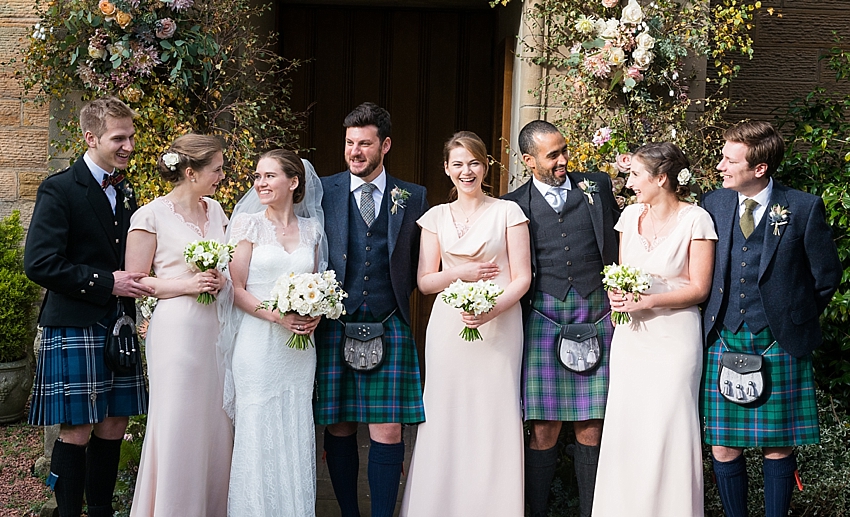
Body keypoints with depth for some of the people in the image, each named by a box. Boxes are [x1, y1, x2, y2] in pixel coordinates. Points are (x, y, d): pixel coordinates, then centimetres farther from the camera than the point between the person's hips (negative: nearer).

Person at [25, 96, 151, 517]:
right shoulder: (59, 190, -10)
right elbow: (39, 264, -18)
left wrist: (134, 283, 5)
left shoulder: (124, 191, 13)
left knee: (114, 425, 10)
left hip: (119, 324, 7)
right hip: (75, 328, -7)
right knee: (77, 432, -2)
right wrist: (106, 283, -18)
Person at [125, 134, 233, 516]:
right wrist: (187, 285, -14)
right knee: (177, 428, -2)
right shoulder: (152, 216, -6)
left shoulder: (215, 210, 12)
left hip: (216, 328, 6)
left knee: (216, 426, 6)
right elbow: (135, 281, -5)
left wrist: (220, 280, 2)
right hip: (177, 330, -6)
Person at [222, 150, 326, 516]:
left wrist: (314, 316, -4)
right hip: (257, 344, -3)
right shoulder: (248, 224, -1)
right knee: (258, 434, -2)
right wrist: (278, 316, -17)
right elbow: (236, 288, -5)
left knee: (296, 434, 6)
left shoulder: (311, 229, 10)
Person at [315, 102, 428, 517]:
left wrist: (396, 295, 3)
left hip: (389, 327, 0)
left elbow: (418, 265, 14)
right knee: (339, 428, 5)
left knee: (388, 431, -3)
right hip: (334, 326, 0)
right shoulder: (323, 192, 5)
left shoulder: (413, 198, 7)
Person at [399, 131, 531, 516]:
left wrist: (492, 310, -16)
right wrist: (459, 274, -8)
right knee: (446, 420, 0)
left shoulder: (507, 212, 4)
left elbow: (522, 278, 0)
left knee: (495, 420, -5)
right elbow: (424, 281, 11)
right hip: (448, 327, 2)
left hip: (499, 328, -2)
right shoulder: (435, 217, 11)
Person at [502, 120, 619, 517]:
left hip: (595, 316, 1)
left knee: (590, 430, 2)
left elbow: (619, 241, 15)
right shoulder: (514, 205, 8)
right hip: (543, 317, -1)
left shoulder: (597, 186, 12)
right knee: (543, 432, -2)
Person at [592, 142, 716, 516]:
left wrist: (648, 301, -16)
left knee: (667, 431, -5)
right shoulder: (631, 215, 9)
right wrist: (617, 294, -3)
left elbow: (699, 288, -8)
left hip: (674, 334, -5)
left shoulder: (695, 219, -7)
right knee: (624, 426, 4)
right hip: (630, 334, 5)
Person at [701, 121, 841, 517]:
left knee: (777, 447, 6)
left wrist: (794, 317, 7)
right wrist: (714, 318, 8)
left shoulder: (804, 209, -6)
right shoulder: (713, 204, 4)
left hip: (779, 343, -2)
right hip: (724, 339, 3)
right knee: (723, 447, 3)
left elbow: (826, 276, 3)